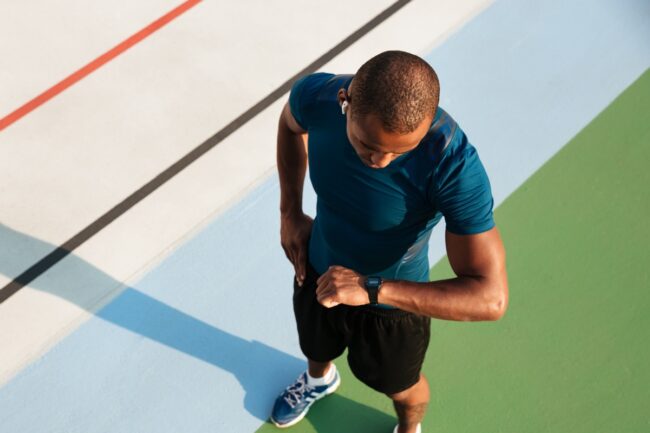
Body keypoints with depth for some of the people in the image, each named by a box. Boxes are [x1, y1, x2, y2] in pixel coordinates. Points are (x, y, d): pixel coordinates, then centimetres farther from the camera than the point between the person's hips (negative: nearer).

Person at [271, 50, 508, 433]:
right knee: (316, 349, 35)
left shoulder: (455, 167, -42)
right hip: (318, 273, 4)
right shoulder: (316, 96, -29)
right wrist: (290, 211, -5)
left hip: (396, 299, -3)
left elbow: (491, 298, -40)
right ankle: (319, 378, 73)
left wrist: (372, 289, -44)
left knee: (400, 386, 27)